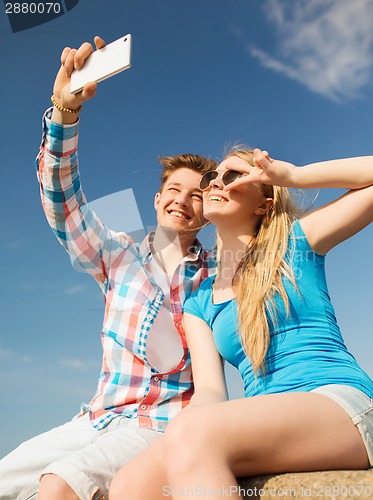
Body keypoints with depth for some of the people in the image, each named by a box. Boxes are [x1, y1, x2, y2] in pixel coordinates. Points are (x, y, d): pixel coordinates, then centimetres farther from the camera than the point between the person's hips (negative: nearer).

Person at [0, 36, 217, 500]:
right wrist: (65, 111, -19)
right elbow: (62, 202, -6)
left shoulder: (219, 274, 3)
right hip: (97, 418, 3)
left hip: (167, 424, -3)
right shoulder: (119, 256, 6)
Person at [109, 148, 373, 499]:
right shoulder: (199, 304, 17)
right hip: (266, 426, 4)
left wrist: (292, 176, 0)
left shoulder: (297, 241, 9)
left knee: (191, 433, -30)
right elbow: (209, 390, 4)